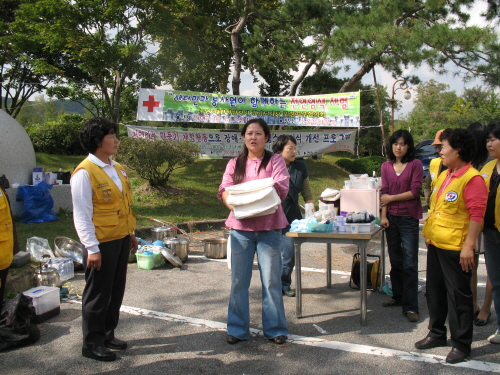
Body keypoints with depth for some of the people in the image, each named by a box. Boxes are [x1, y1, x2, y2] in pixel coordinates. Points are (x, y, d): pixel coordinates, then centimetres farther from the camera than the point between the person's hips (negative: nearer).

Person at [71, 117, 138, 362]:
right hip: (102, 243, -8)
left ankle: (107, 335, 33)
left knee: (116, 291, 17)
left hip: (121, 240, 8)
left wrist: (130, 233, 17)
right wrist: (92, 248, -19)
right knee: (98, 294, 5)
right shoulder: (84, 173, -15)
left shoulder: (117, 169, 9)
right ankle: (92, 344, 20)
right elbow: (81, 215, -17)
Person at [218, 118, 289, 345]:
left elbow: (281, 189, -9)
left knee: (271, 280, 3)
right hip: (240, 227, 2)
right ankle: (238, 329, 17)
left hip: (269, 227, -2)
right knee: (238, 280, 6)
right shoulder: (235, 163, 13)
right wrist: (231, 203, -23)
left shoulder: (275, 161, 5)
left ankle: (275, 329, 15)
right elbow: (224, 190, 0)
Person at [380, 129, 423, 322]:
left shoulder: (415, 164, -3)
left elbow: (415, 191, -9)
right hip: (391, 218, 5)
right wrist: (384, 215, -3)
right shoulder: (386, 166, 9)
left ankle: (410, 306, -1)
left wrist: (392, 198, -5)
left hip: (409, 218, -4)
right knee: (395, 261, 14)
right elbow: (384, 193, 6)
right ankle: (398, 296, 28)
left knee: (409, 264, -5)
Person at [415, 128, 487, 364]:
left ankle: (461, 344, 16)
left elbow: (477, 214, -21)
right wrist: (428, 234, 19)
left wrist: (469, 246, -24)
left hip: (455, 247, -9)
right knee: (435, 291, 18)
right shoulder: (444, 175, 11)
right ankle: (437, 334, 34)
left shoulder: (472, 178, -16)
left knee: (458, 296, 3)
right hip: (435, 244, 9)